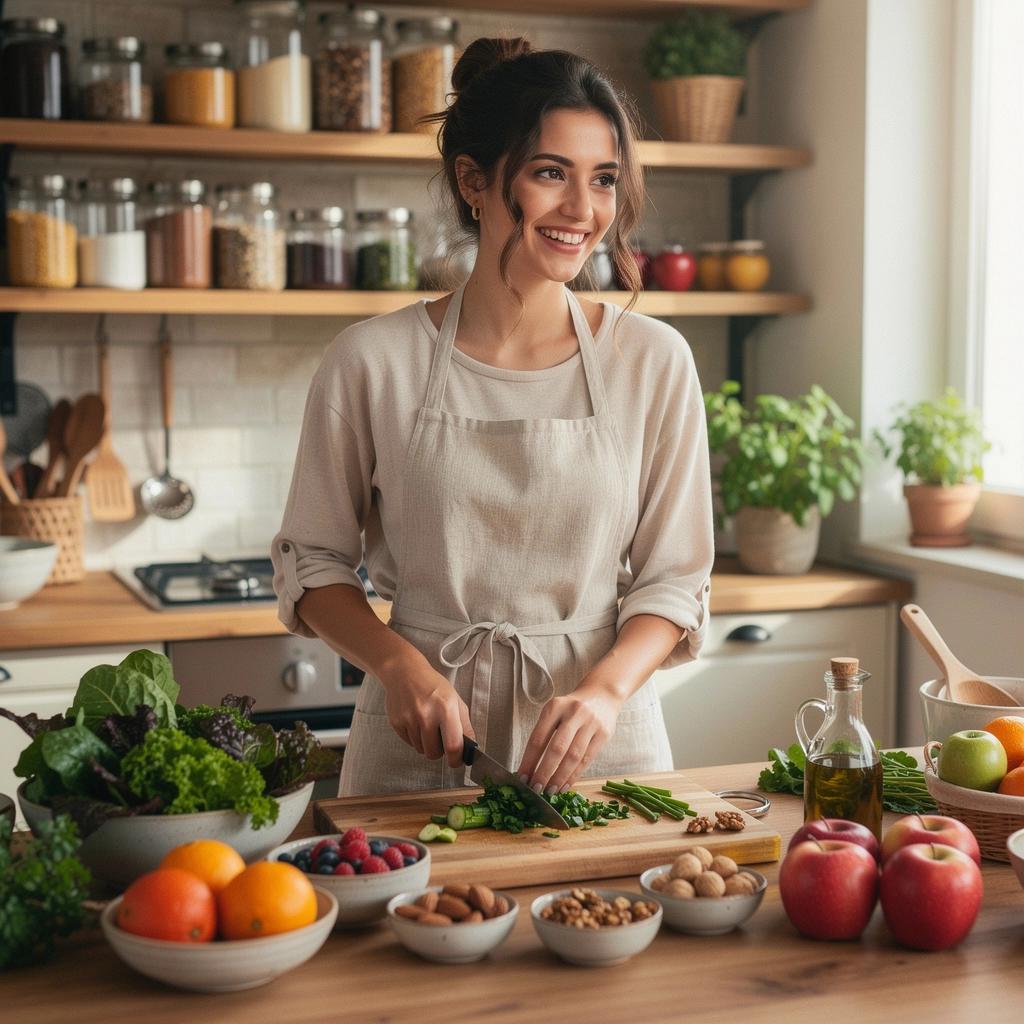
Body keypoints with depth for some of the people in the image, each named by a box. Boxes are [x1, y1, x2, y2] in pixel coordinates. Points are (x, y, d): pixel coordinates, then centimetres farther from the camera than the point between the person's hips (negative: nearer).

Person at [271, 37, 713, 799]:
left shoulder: (653, 361, -1)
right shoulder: (374, 361, -4)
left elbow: (674, 579, 2)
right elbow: (312, 563, 4)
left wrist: (605, 690, -15)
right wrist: (400, 664, -13)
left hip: (603, 747, 1)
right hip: (420, 751, -1)